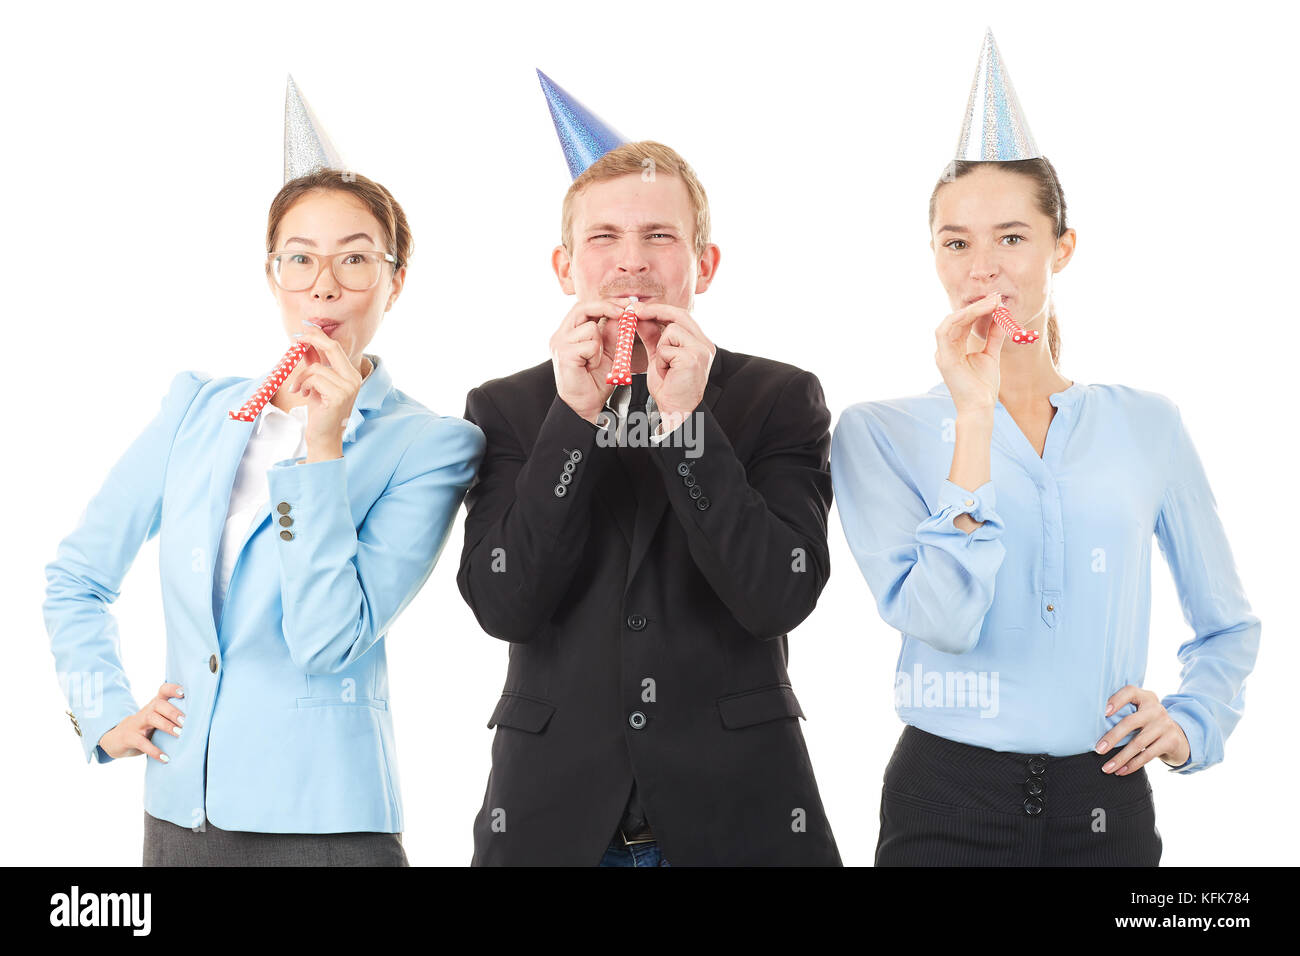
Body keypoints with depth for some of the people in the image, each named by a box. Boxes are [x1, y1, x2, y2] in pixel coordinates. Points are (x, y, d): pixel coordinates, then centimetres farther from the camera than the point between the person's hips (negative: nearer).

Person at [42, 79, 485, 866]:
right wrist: (105, 714, 3)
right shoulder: (199, 407, 5)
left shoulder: (429, 445, -7)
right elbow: (75, 576, 14)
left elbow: (328, 641, -17)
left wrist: (322, 448, -19)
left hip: (321, 820, -4)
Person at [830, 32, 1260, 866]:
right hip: (948, 803, -2)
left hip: (1105, 804, 2)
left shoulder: (1147, 425, 3)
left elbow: (1229, 624, 14)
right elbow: (939, 622, -18)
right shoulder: (879, 431, -4)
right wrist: (973, 418, -18)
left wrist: (1192, 725, -3)